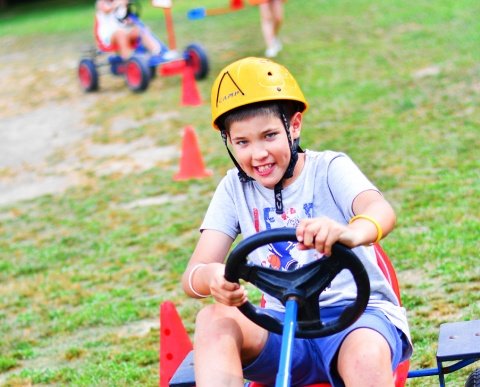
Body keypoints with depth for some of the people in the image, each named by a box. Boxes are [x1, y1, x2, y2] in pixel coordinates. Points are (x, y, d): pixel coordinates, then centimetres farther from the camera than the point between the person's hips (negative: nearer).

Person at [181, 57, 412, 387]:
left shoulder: (329, 169, -2)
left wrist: (352, 232, -51)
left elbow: (380, 209, -25)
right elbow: (192, 275, -3)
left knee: (367, 355, -37)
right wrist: (210, 277, -31)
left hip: (356, 313, -3)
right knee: (213, 320, -25)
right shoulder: (235, 188, 7)